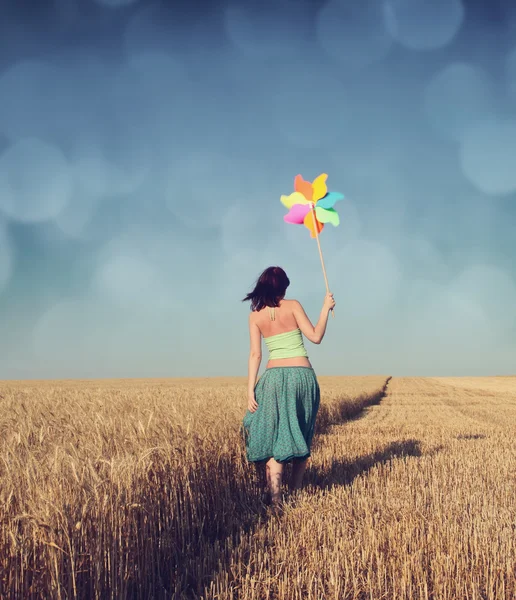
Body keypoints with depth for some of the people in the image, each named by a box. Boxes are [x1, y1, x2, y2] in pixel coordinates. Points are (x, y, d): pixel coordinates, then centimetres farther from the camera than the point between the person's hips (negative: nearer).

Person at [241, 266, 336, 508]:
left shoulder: (255, 315, 5)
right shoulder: (292, 306, 0)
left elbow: (255, 354, 1)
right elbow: (315, 336, -3)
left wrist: (250, 389, 0)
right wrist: (326, 308, 8)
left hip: (274, 377, 1)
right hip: (302, 376, -1)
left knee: (274, 436, -2)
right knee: (301, 437, 13)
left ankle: (274, 496, -17)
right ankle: (296, 491, 19)